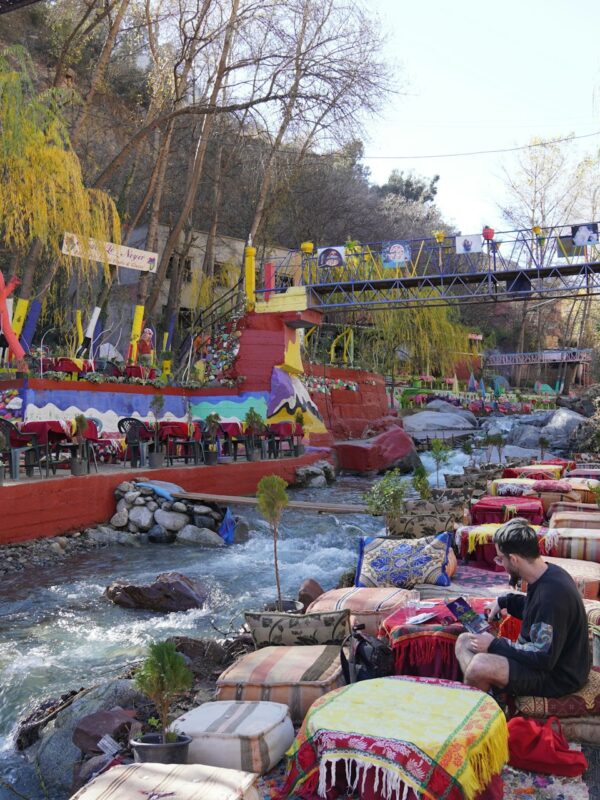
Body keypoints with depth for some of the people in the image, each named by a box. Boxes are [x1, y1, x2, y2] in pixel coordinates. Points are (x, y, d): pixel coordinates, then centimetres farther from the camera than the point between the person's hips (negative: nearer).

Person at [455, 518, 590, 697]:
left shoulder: (552, 593, -29)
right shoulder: (547, 574, 0)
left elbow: (543, 658, -27)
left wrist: (494, 645, -19)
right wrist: (505, 601, 9)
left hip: (558, 676, -10)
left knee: (480, 665, -31)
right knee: (464, 641, 6)